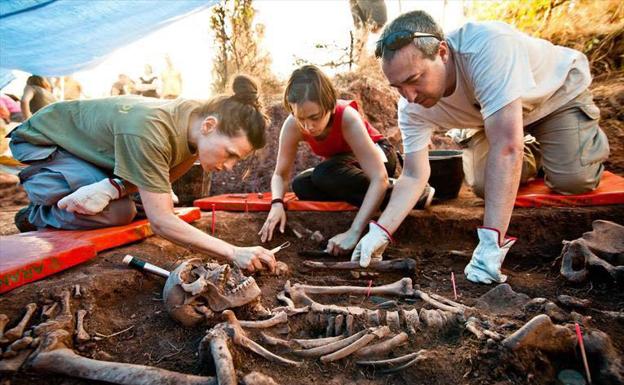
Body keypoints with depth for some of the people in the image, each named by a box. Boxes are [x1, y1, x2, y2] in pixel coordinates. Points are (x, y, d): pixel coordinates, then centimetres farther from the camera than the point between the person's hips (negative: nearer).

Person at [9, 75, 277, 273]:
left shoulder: (198, 117, -18)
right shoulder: (148, 132, -41)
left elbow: (166, 176, -11)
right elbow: (161, 223, -40)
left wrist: (113, 187, -30)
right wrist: (234, 253, -43)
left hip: (85, 142, 7)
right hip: (40, 141, -7)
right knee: (119, 212, -24)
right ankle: (35, 217, 4)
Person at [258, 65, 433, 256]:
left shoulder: (348, 118, -37)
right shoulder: (293, 125, -25)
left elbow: (379, 178, -43)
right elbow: (280, 174, -16)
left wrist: (354, 232, -52)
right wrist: (277, 204, -39)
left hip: (379, 155, -5)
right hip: (347, 162, 6)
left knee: (324, 175, -33)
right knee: (301, 186, -22)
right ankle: (375, 197, -12)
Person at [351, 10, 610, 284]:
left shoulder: (488, 46, -43)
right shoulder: (412, 108, -25)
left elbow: (506, 147, -49)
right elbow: (414, 176, -22)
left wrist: (491, 244, -49)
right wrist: (380, 232, -37)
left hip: (559, 91, -3)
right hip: (502, 118, 4)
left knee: (571, 179, -21)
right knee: (484, 185, -12)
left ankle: (591, 140, 15)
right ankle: (530, 160, 22)